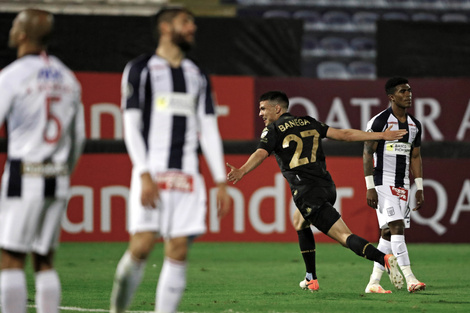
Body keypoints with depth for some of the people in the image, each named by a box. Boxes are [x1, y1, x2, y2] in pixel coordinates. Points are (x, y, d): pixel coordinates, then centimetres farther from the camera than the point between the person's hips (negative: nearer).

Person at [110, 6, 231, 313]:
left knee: (179, 250, -3)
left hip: (187, 175, 4)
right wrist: (145, 175, -15)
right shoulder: (140, 69, 3)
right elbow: (131, 126, -4)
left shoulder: (198, 77, 17)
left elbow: (209, 131, 16)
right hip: (152, 172, -4)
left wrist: (221, 182, 7)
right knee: (142, 245, -13)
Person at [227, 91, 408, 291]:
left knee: (345, 236, -13)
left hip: (308, 193, -7)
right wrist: (381, 136, 15)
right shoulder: (309, 123, 18)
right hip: (327, 186, 7)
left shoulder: (273, 130, 1)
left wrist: (242, 171, -35)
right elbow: (343, 134, 12)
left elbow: (261, 153, -18)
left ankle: (384, 259, -33)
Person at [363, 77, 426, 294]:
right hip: (383, 183, -7)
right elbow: (367, 154, -8)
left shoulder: (415, 125, 12)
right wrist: (370, 188, -14)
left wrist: (419, 189, 12)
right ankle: (410, 279, -22)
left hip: (402, 186, 7)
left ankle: (373, 282, 10)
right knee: (397, 227, -17)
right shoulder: (379, 121, -9)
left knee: (388, 233, 6)